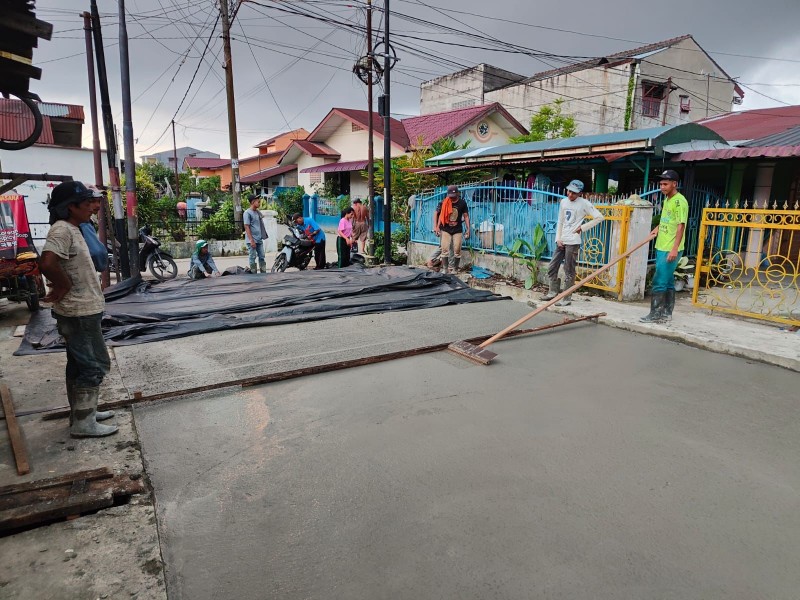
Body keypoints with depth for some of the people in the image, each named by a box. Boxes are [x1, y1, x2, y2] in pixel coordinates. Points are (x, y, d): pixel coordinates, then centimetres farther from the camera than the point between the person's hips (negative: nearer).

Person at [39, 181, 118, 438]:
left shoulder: (72, 228, 13)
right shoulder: (62, 229, -18)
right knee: (95, 365, -3)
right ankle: (83, 422, 6)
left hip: (82, 310, 10)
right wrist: (64, 286, -19)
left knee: (79, 364, 18)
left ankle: (82, 412, 31)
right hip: (80, 312, -10)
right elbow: (47, 263, -32)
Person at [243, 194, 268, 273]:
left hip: (259, 239, 7)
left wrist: (263, 236, 13)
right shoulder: (247, 213, -9)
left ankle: (263, 273, 11)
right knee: (253, 257, -3)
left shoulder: (258, 212, 13)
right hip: (252, 240, -7)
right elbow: (247, 227, -13)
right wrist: (252, 240, -19)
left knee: (262, 257, 7)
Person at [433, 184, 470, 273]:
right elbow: (436, 214, 3)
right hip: (445, 230, 0)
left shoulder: (462, 203, -5)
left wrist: (468, 229, -2)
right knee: (445, 249, -6)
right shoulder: (443, 203, -6)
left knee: (457, 251, 1)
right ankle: (444, 269, 2)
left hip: (457, 230, 1)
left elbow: (466, 216, 1)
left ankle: (455, 269, 14)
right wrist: (436, 227, -3)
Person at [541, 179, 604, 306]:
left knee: (569, 271, -2)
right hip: (561, 241, 7)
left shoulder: (584, 203, -7)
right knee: (552, 267, 10)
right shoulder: (563, 202, 10)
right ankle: (553, 292, 25)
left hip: (573, 242, -6)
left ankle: (567, 298, 6)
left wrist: (582, 227, -11)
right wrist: (558, 238, 4)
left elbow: (599, 217, -10)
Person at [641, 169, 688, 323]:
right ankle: (666, 313, 20)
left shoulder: (679, 201, -13)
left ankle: (655, 314, -3)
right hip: (661, 248, 9)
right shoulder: (667, 199, 15)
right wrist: (658, 227, 14)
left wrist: (675, 248, -25)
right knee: (668, 282, 13)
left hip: (670, 250, -9)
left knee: (659, 282, -8)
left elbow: (681, 226, -19)